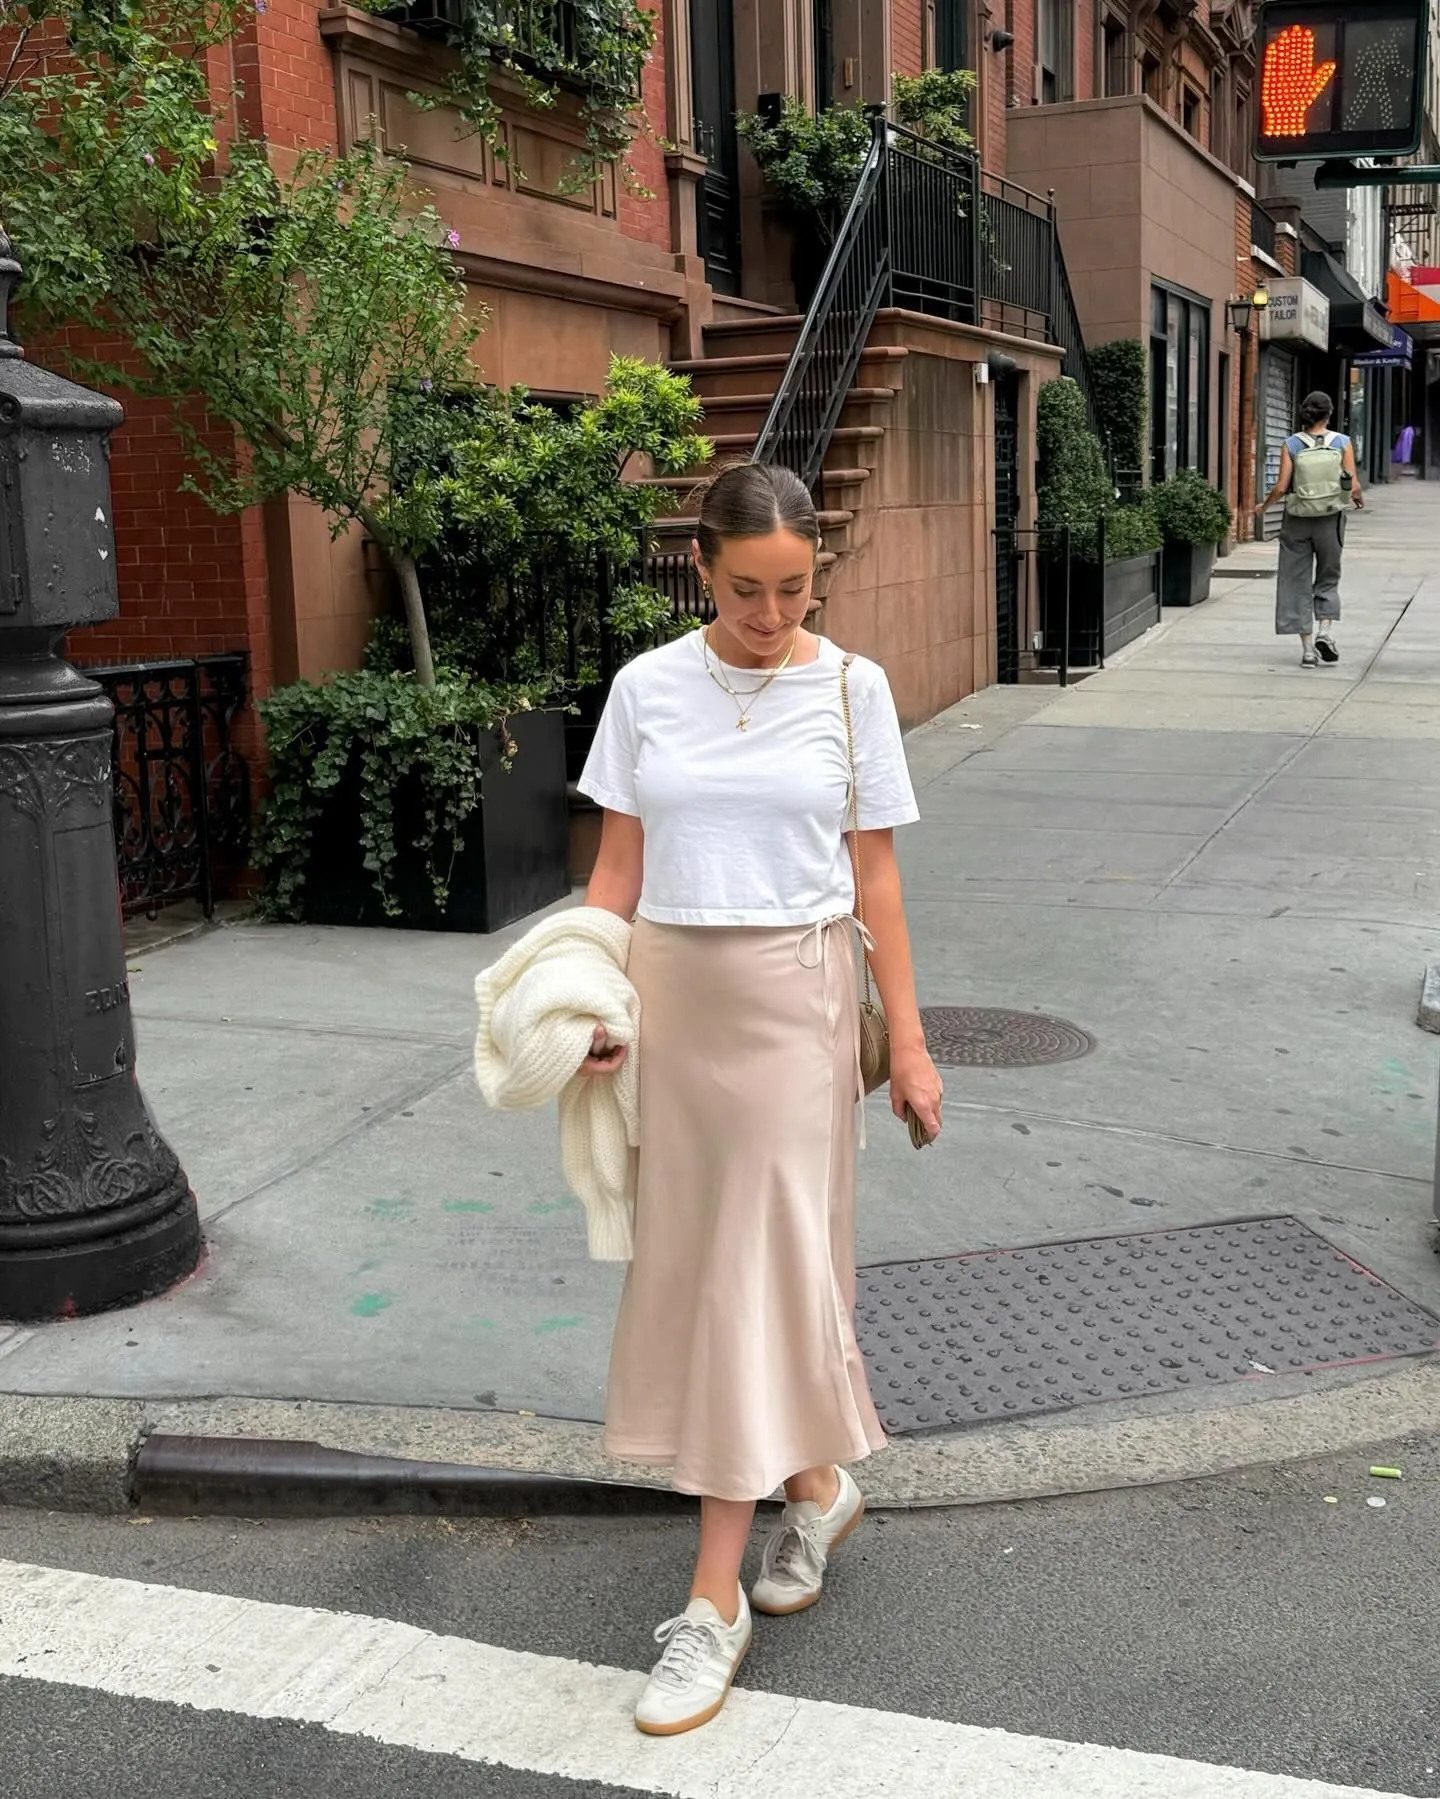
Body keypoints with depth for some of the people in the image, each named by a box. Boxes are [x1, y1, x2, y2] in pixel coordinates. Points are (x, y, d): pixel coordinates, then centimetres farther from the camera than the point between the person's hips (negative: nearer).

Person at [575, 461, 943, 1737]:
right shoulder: (648, 688, 1)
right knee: (694, 1253, 10)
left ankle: (715, 1597, 4)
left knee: (759, 1262, -3)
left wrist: (908, 1040, 1)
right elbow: (620, 866, 4)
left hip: (796, 992, -3)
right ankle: (815, 1485, 34)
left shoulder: (851, 688, -2)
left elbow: (875, 877, 1)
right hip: (675, 990, 3)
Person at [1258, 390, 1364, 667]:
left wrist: (1264, 506, 9)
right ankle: (1326, 631, -6)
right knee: (1328, 579, 16)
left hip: (1297, 520, 0)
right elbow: (1354, 486, -7)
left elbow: (1281, 487, -9)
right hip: (1330, 519, 0)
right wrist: (1358, 498, 15)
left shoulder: (1291, 444, -5)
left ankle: (1308, 648, 5)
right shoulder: (1342, 442, -4)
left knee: (1298, 583, 7)